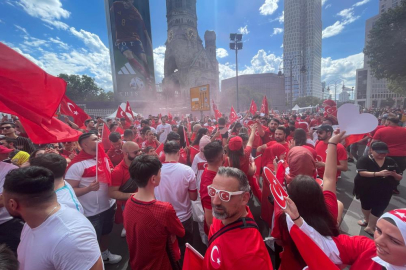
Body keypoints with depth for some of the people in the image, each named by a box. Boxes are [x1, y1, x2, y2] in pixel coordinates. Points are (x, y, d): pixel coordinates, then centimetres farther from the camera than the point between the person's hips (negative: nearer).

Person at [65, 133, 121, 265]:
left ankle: (105, 254, 52)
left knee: (105, 233, 28)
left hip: (108, 205, 7)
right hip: (92, 212, -7)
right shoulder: (77, 164, -21)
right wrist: (89, 188, -34)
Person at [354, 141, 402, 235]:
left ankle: (370, 227, 19)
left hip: (384, 192, 2)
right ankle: (367, 220, 43)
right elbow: (362, 173, -25)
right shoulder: (364, 160, -13)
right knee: (366, 205, 18)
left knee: (379, 209, 3)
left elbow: (400, 178, 2)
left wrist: (394, 174, -21)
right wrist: (378, 173, -35)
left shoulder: (391, 162, -1)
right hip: (366, 190, -2)